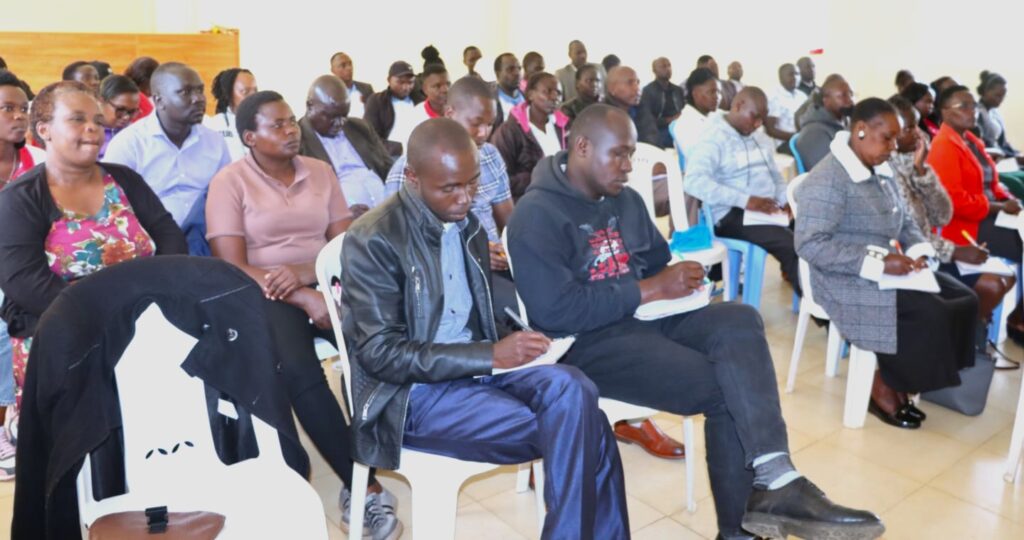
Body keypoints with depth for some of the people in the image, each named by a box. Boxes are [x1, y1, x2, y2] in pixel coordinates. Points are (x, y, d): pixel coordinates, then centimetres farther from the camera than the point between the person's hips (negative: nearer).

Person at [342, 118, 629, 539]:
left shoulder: (465, 223, 7)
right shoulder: (373, 241, -14)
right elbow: (380, 354, -17)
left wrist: (512, 344, -8)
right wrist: (492, 355, -23)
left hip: (476, 367, 6)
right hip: (410, 393, -6)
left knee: (571, 390, -24)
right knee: (580, 429, -20)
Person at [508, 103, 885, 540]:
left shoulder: (625, 199, 14)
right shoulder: (537, 215, -11)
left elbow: (658, 261, 23)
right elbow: (555, 311, -20)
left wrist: (679, 276, -2)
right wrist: (649, 290, -19)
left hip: (645, 317, 7)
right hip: (586, 342, -7)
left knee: (738, 321, -21)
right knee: (726, 388, -20)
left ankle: (773, 480, -30)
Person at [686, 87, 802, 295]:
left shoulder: (756, 138, 20)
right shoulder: (712, 137, -8)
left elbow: (775, 175, 24)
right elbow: (694, 181, -23)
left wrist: (786, 198, 0)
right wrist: (746, 200, -28)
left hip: (768, 208, 8)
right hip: (733, 214, -8)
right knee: (792, 245, -28)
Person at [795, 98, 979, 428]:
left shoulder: (882, 173, 12)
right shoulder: (828, 180, -18)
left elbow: (905, 223, 19)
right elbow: (810, 244, -26)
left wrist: (919, 250, -4)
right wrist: (877, 262, -27)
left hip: (886, 273, 9)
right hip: (848, 283, -9)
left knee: (965, 301, -4)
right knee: (929, 316, -24)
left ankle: (900, 382, 5)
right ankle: (885, 388, -2)